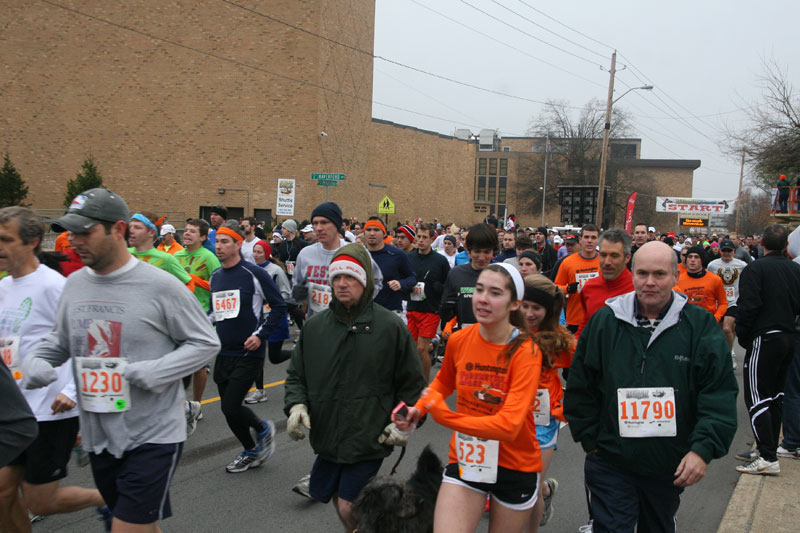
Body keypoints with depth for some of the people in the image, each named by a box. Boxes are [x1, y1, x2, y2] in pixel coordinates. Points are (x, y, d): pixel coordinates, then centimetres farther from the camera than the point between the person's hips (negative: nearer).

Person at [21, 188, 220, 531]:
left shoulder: (159, 286, -13)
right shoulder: (74, 284, 5)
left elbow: (206, 342, -9)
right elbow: (59, 341, 19)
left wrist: (155, 371, -21)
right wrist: (35, 361, -2)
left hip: (153, 436, -6)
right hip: (98, 438, 6)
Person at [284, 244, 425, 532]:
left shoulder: (391, 326, -7)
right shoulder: (314, 326, 2)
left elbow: (412, 382, 2)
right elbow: (296, 374, 12)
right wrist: (296, 404, -5)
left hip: (368, 440, -4)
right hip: (327, 437, 4)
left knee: (350, 508, -4)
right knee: (339, 500, 18)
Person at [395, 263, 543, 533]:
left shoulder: (526, 352, -19)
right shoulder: (458, 340, -7)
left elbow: (509, 425, -29)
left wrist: (445, 415, -29)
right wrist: (418, 409, -2)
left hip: (515, 466, -2)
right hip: (465, 460, 2)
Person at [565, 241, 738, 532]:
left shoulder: (701, 325, -5)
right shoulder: (604, 321, -4)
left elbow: (720, 395, -7)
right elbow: (579, 389, 4)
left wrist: (703, 449, -16)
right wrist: (590, 439, 2)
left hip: (670, 467, 2)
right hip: (610, 462, -1)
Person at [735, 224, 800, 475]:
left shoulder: (755, 269, -11)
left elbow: (748, 306, -17)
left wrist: (743, 337, -6)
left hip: (764, 339, -7)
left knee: (757, 397, -6)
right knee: (775, 395, 15)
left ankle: (767, 457, -9)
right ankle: (771, 448, 23)